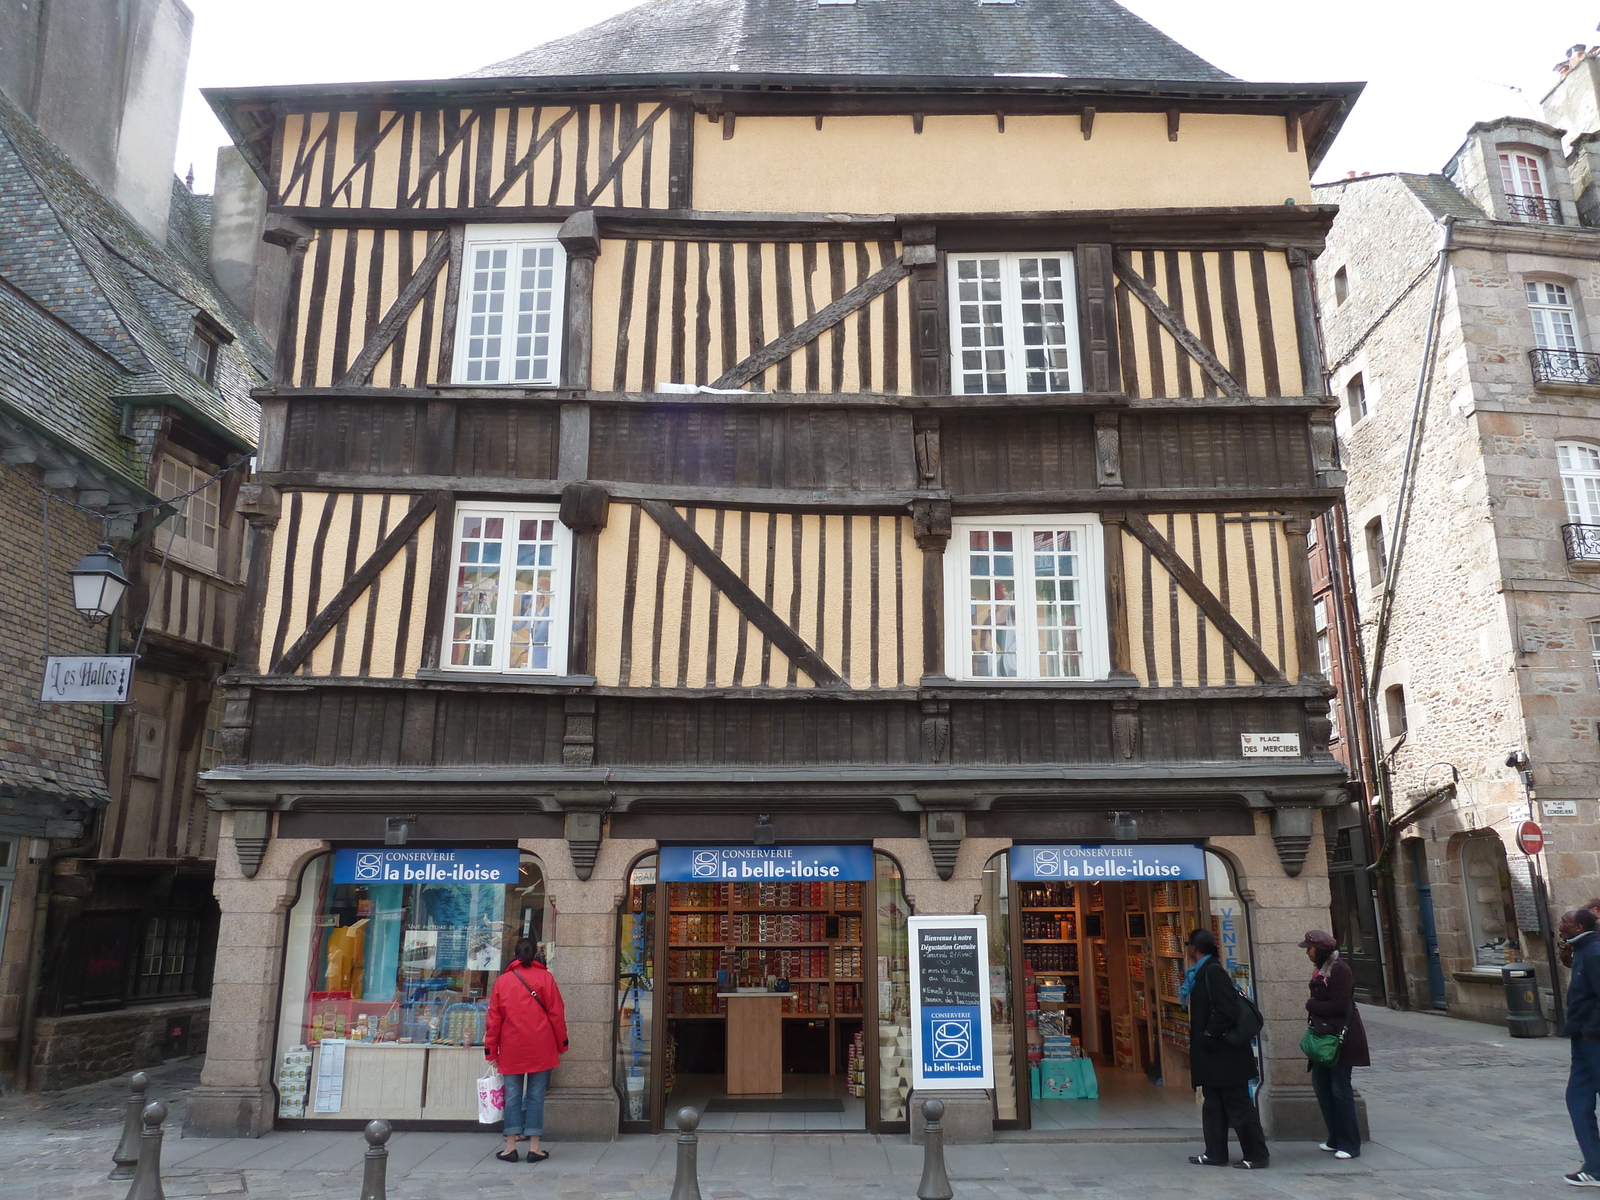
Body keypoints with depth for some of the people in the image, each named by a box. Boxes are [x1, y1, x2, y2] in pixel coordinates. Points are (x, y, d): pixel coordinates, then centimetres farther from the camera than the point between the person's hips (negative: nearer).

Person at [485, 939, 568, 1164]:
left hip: (511, 1050, 1)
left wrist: (491, 1051, 11)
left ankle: (511, 1147, 8)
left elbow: (493, 1019, 4)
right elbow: (557, 1014, -1)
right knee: (536, 1095, 4)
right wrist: (561, 1045, 8)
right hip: (541, 1050, -1)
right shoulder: (545, 977, -1)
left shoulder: (502, 981, 4)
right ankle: (534, 1147, 4)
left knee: (512, 1095, 8)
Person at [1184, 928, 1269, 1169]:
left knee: (1238, 1104, -1)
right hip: (1213, 1053, 10)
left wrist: (1209, 1034, -17)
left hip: (1223, 1053, -10)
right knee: (1213, 1104, 14)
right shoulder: (1203, 971, 11)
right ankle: (1215, 1153, 21)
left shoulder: (1213, 971, -18)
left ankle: (1256, 1155, 8)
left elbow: (1228, 1011, -24)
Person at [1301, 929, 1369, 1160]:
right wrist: (1313, 1006, -1)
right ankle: (1336, 1139, 22)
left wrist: (1311, 1005, -11)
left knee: (1340, 1089, -3)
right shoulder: (1320, 970, 12)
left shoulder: (1340, 970, -16)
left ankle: (1350, 1145, 6)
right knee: (1321, 1085, 11)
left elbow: (1339, 1005, -20)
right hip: (1323, 1035, 9)